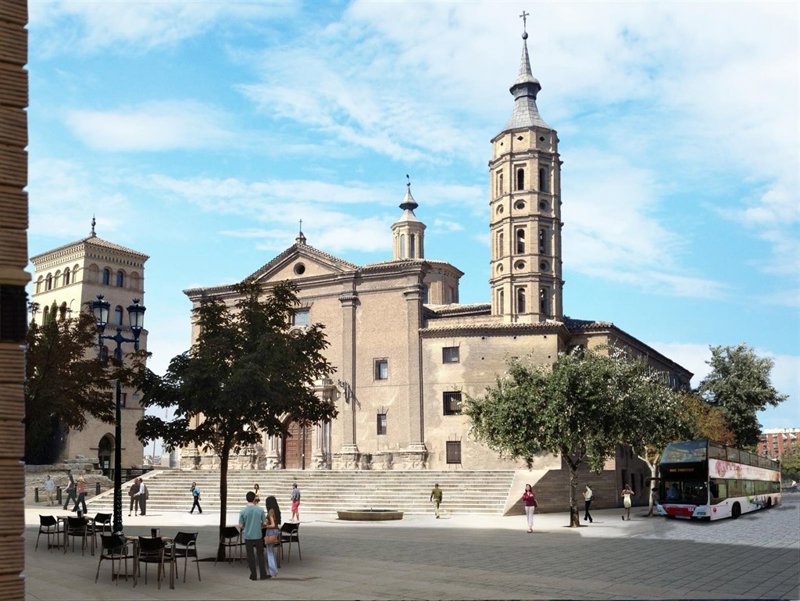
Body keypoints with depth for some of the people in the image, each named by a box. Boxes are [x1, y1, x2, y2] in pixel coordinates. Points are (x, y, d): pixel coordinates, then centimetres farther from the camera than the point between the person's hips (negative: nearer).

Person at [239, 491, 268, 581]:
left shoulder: (243, 511, -10)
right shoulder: (260, 510, -8)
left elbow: (240, 526, -6)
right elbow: (263, 523, 0)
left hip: (248, 536, 0)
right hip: (258, 536, 1)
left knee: (250, 556, 9)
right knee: (260, 555, 11)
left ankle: (253, 575, 13)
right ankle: (263, 575, 12)